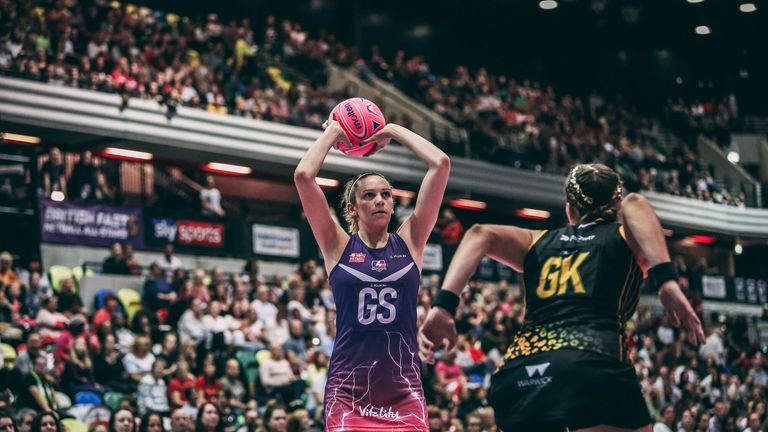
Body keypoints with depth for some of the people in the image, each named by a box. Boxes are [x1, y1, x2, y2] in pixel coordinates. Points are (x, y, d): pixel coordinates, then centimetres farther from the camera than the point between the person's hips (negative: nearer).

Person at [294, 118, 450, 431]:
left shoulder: (409, 241, 8)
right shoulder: (338, 246, 4)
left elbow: (441, 164, 2)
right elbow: (303, 175, -6)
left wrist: (393, 131, 11)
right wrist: (333, 132, 7)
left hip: (404, 390, 1)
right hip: (348, 391, -1)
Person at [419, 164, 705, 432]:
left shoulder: (541, 242, 28)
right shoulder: (624, 236, 20)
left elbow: (481, 234, 10)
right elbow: (635, 204, -4)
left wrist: (443, 306, 1)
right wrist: (666, 280, -15)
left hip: (517, 375, 4)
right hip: (593, 366, -4)